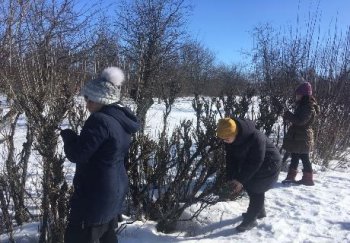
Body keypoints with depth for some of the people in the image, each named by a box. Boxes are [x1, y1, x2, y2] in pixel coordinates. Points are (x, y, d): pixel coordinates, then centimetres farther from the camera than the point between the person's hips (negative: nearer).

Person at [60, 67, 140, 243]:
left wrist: (67, 135, -2)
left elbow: (76, 154, -20)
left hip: (96, 193, -9)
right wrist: (75, 138, 7)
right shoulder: (122, 120, 5)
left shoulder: (100, 120, -24)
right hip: (115, 189, 10)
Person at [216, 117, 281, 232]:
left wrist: (241, 180, -29)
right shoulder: (230, 140, -17)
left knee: (256, 189, -6)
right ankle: (260, 211, 37)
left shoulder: (255, 137, -39)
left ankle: (250, 219, 9)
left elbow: (255, 162, -33)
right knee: (250, 186, 15)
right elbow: (231, 158, -10)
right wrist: (230, 178, -17)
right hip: (250, 164, 7)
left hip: (268, 165, -7)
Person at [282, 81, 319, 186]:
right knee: (294, 157, 14)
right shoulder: (304, 104, 15)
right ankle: (291, 177, 23)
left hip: (301, 137, -10)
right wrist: (290, 117, 4)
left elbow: (301, 120, -25)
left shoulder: (308, 106, -17)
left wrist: (288, 115, -15)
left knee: (304, 158, 0)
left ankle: (308, 178, 12)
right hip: (298, 136, 10)